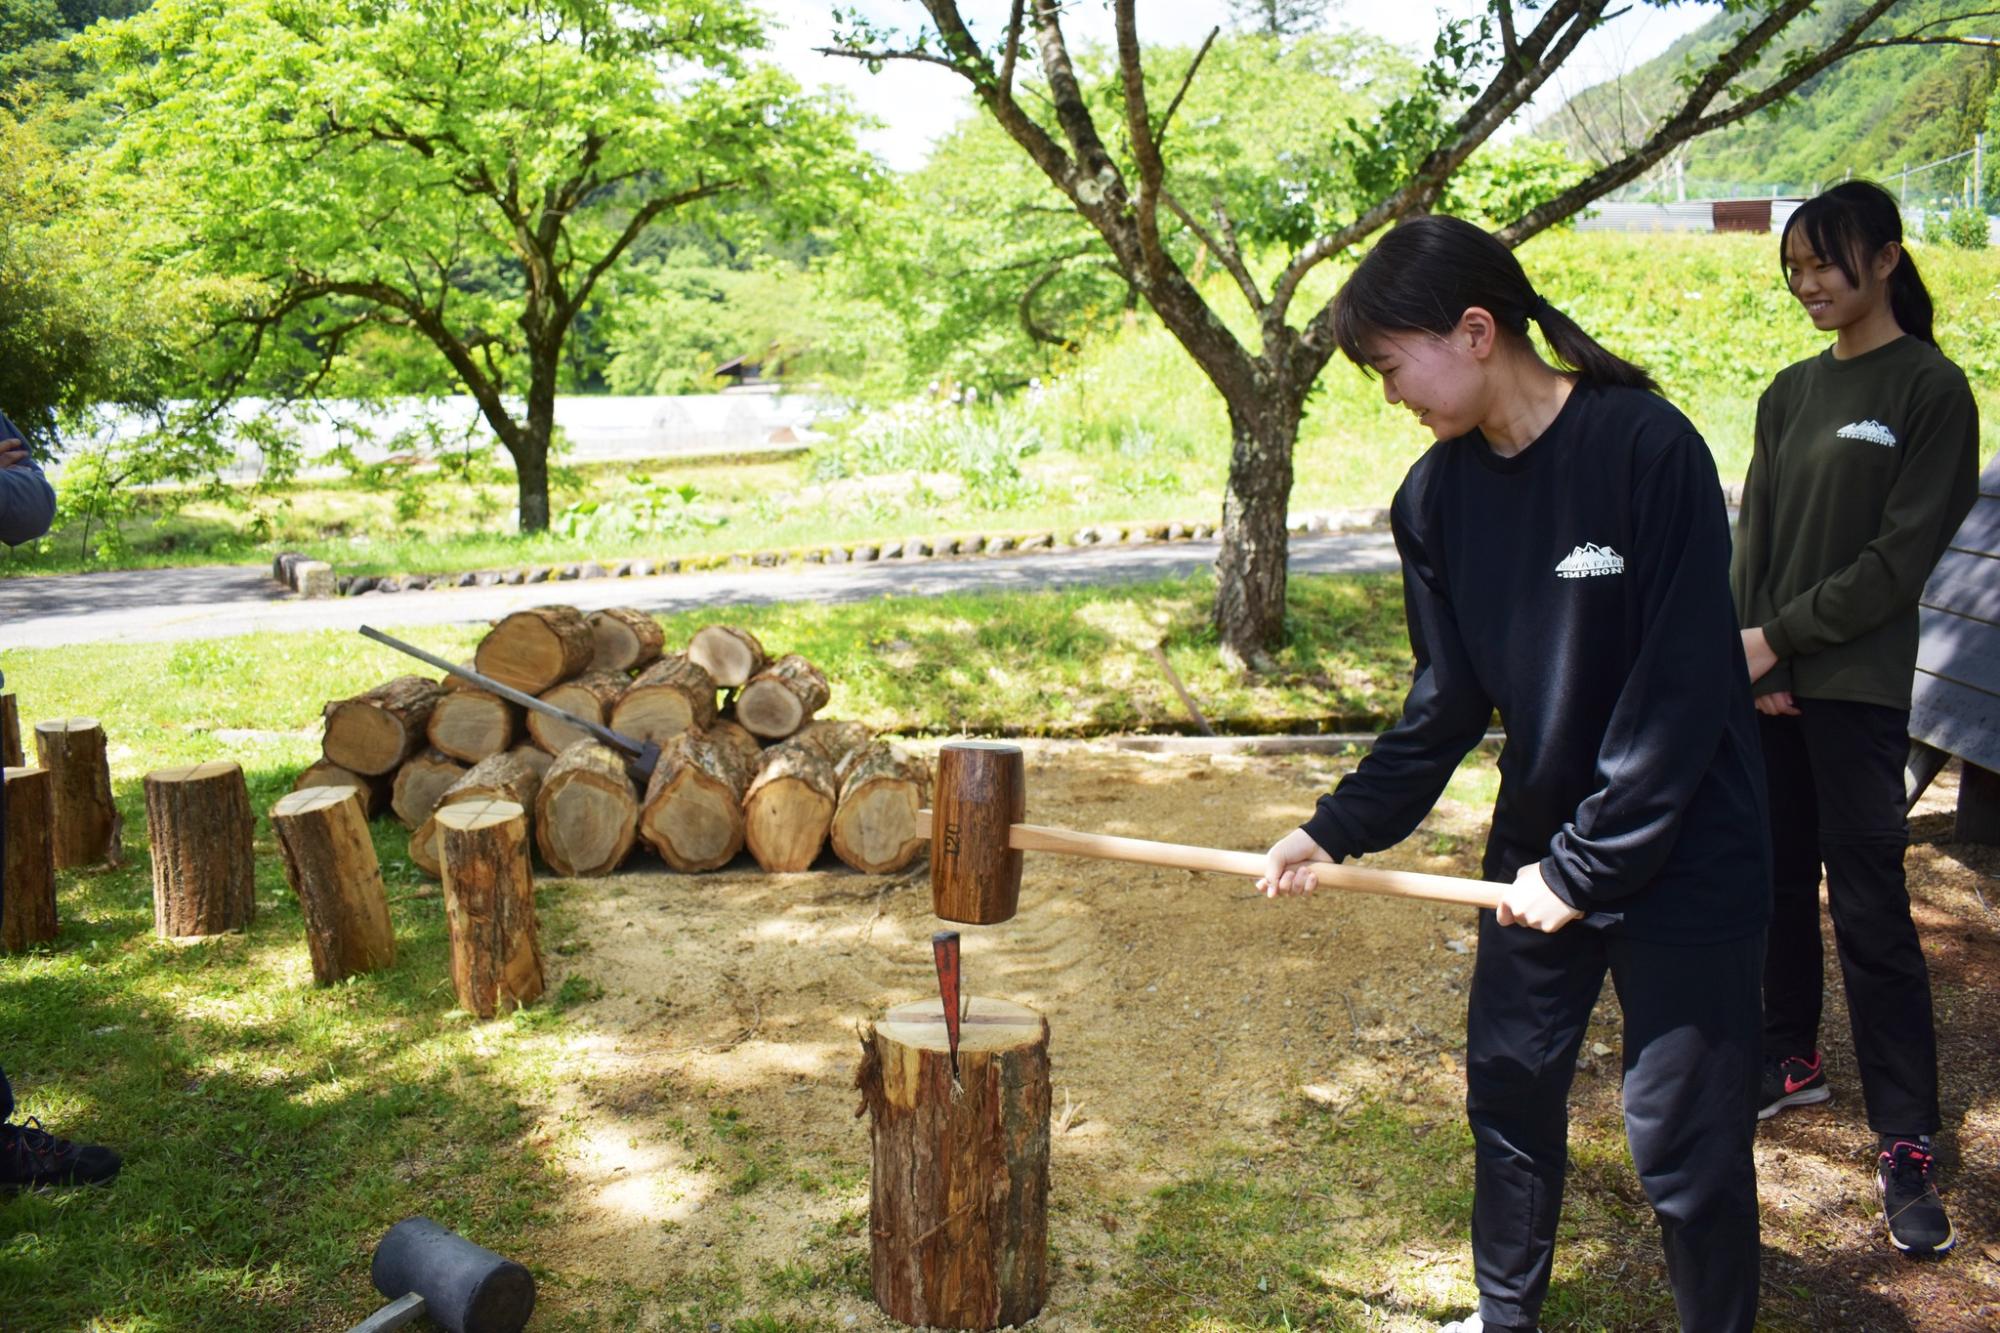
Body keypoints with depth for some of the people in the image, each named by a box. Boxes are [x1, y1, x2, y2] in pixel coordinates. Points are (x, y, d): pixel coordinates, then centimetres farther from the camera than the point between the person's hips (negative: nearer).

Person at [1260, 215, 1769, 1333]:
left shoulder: (1647, 446, -20)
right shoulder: (1438, 496, -1)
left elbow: (1686, 687, -20)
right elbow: (1449, 700, 5)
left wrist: (1585, 866, -18)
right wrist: (1338, 829, -3)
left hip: (1685, 853, -6)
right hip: (1538, 847, 6)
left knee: (1685, 1139, 1)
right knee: (1510, 1091, 15)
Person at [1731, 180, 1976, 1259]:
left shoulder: (1930, 389, -6)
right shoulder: (1790, 392, 11)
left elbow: (1899, 558, -11)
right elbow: (1754, 533, 8)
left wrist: (1781, 637, -11)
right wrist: (1751, 658, -5)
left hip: (1855, 685, -6)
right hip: (1765, 681, 6)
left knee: (1870, 908, -4)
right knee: (1777, 880, 13)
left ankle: (1906, 1146, 4)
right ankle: (1791, 1061, 31)